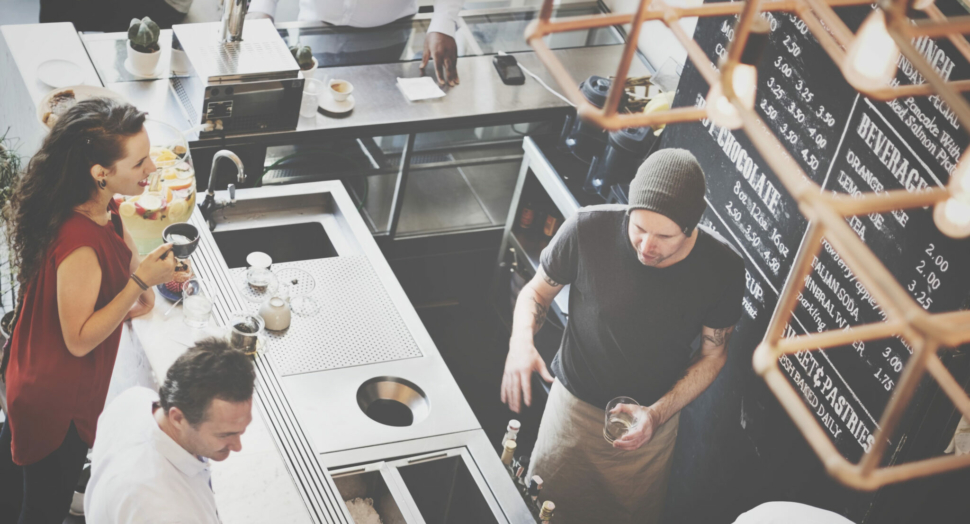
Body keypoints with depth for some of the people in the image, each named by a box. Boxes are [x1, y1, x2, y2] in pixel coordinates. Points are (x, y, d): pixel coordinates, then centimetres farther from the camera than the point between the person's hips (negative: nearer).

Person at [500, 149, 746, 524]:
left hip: (653, 419, 1)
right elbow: (537, 292, -7)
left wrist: (657, 414, -19)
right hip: (575, 404, -1)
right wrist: (522, 342, -29)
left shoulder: (721, 267, -22)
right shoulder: (587, 230, -25)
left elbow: (713, 354, -6)